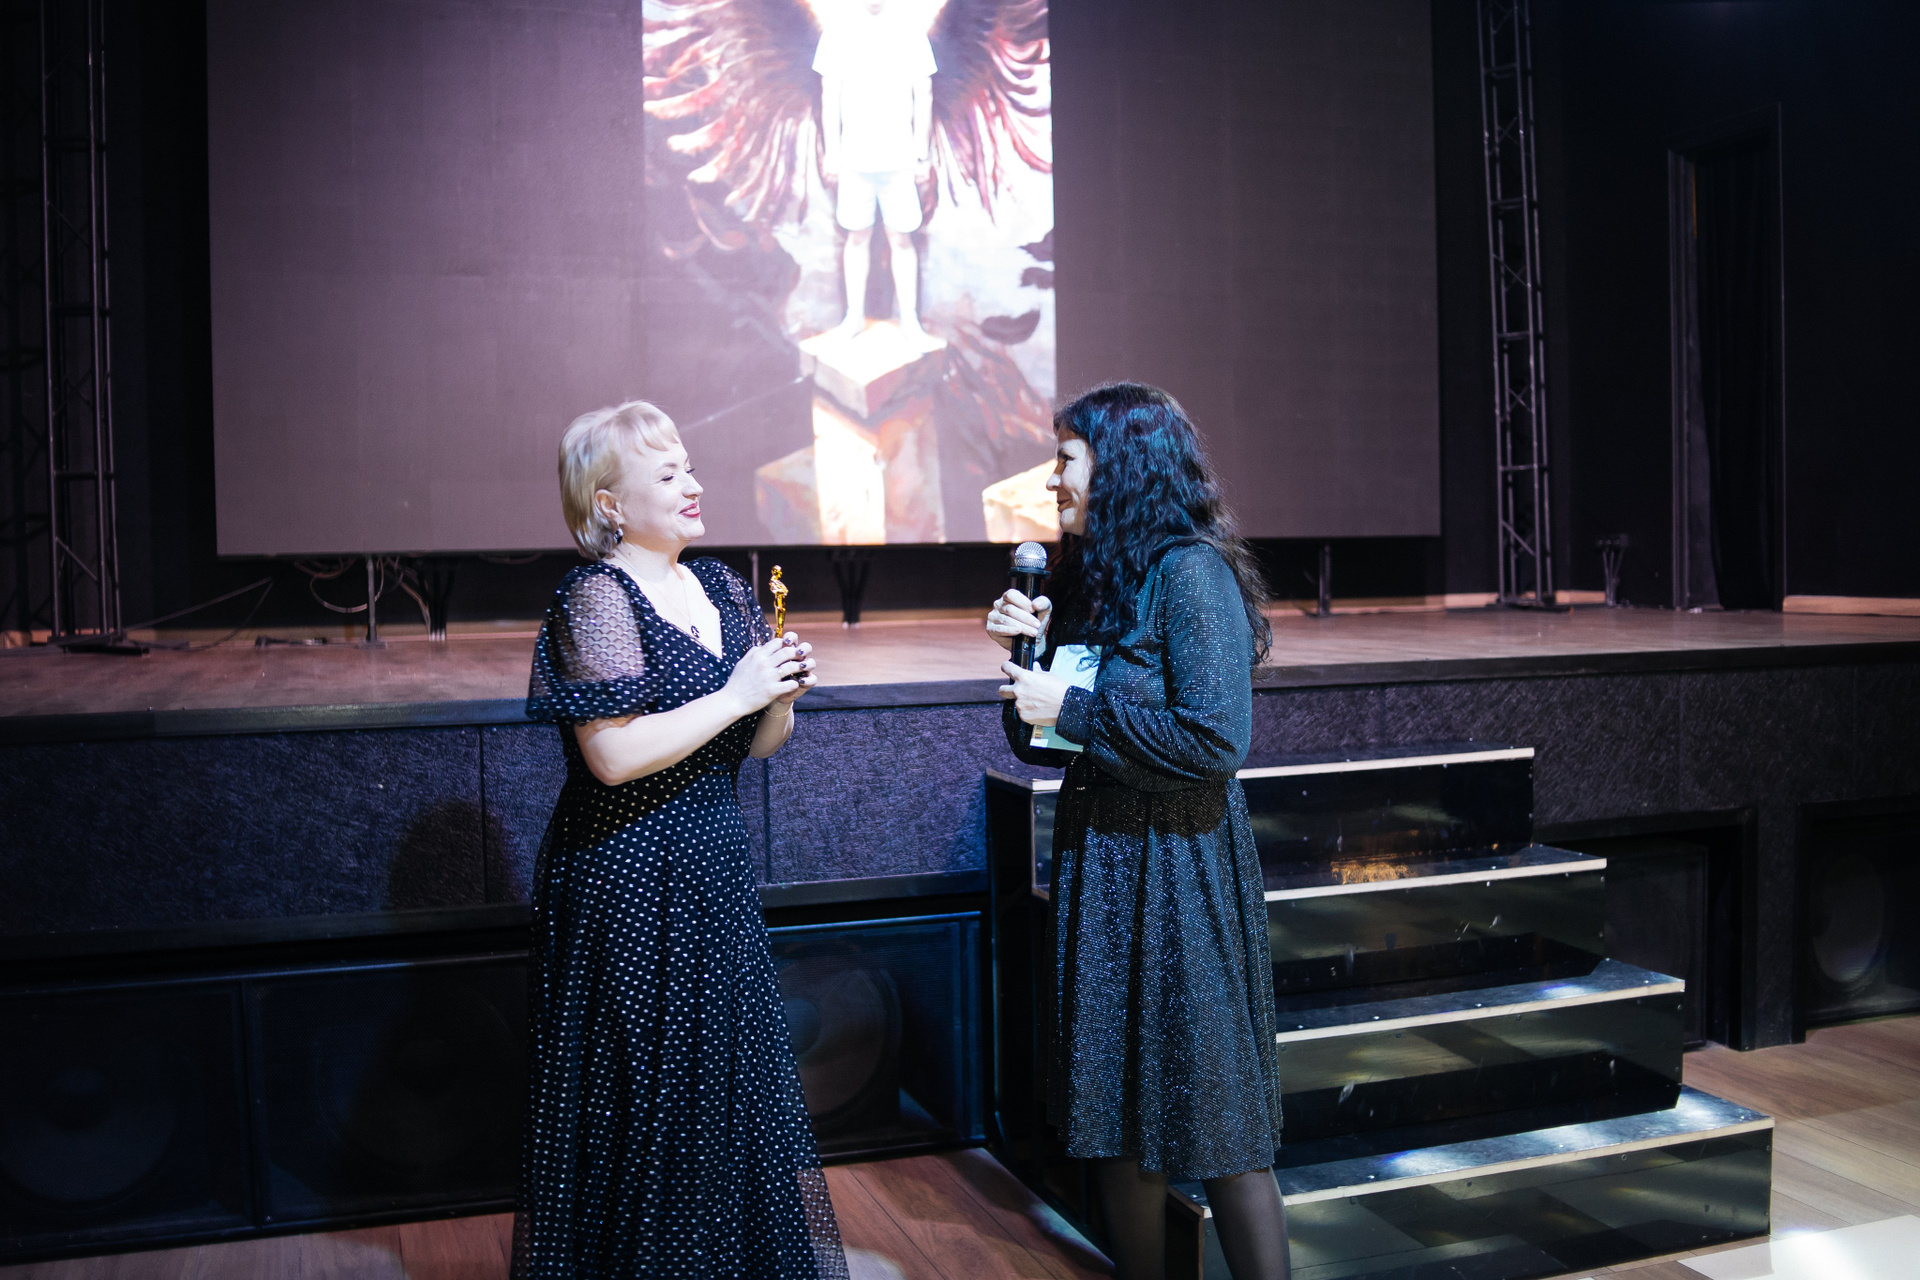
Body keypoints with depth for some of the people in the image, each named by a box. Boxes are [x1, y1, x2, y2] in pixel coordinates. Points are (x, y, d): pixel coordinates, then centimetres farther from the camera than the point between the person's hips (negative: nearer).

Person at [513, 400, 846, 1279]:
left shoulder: (718, 586, 8)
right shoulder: (597, 597, -14)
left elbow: (759, 743, 12)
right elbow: (615, 754, -24)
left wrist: (782, 692, -8)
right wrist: (735, 695, -20)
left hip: (715, 871, 8)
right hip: (629, 882, -7)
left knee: (728, 1079, 17)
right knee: (643, 1093, 5)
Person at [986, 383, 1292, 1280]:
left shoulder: (1191, 573, -13)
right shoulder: (1092, 575, 11)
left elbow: (1216, 740, -23)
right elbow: (1048, 740, 16)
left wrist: (1073, 710, -16)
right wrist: (1030, 649, 0)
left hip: (1177, 867, -8)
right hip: (1096, 860, 8)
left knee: (1209, 1117, 1)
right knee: (1114, 1110, 14)